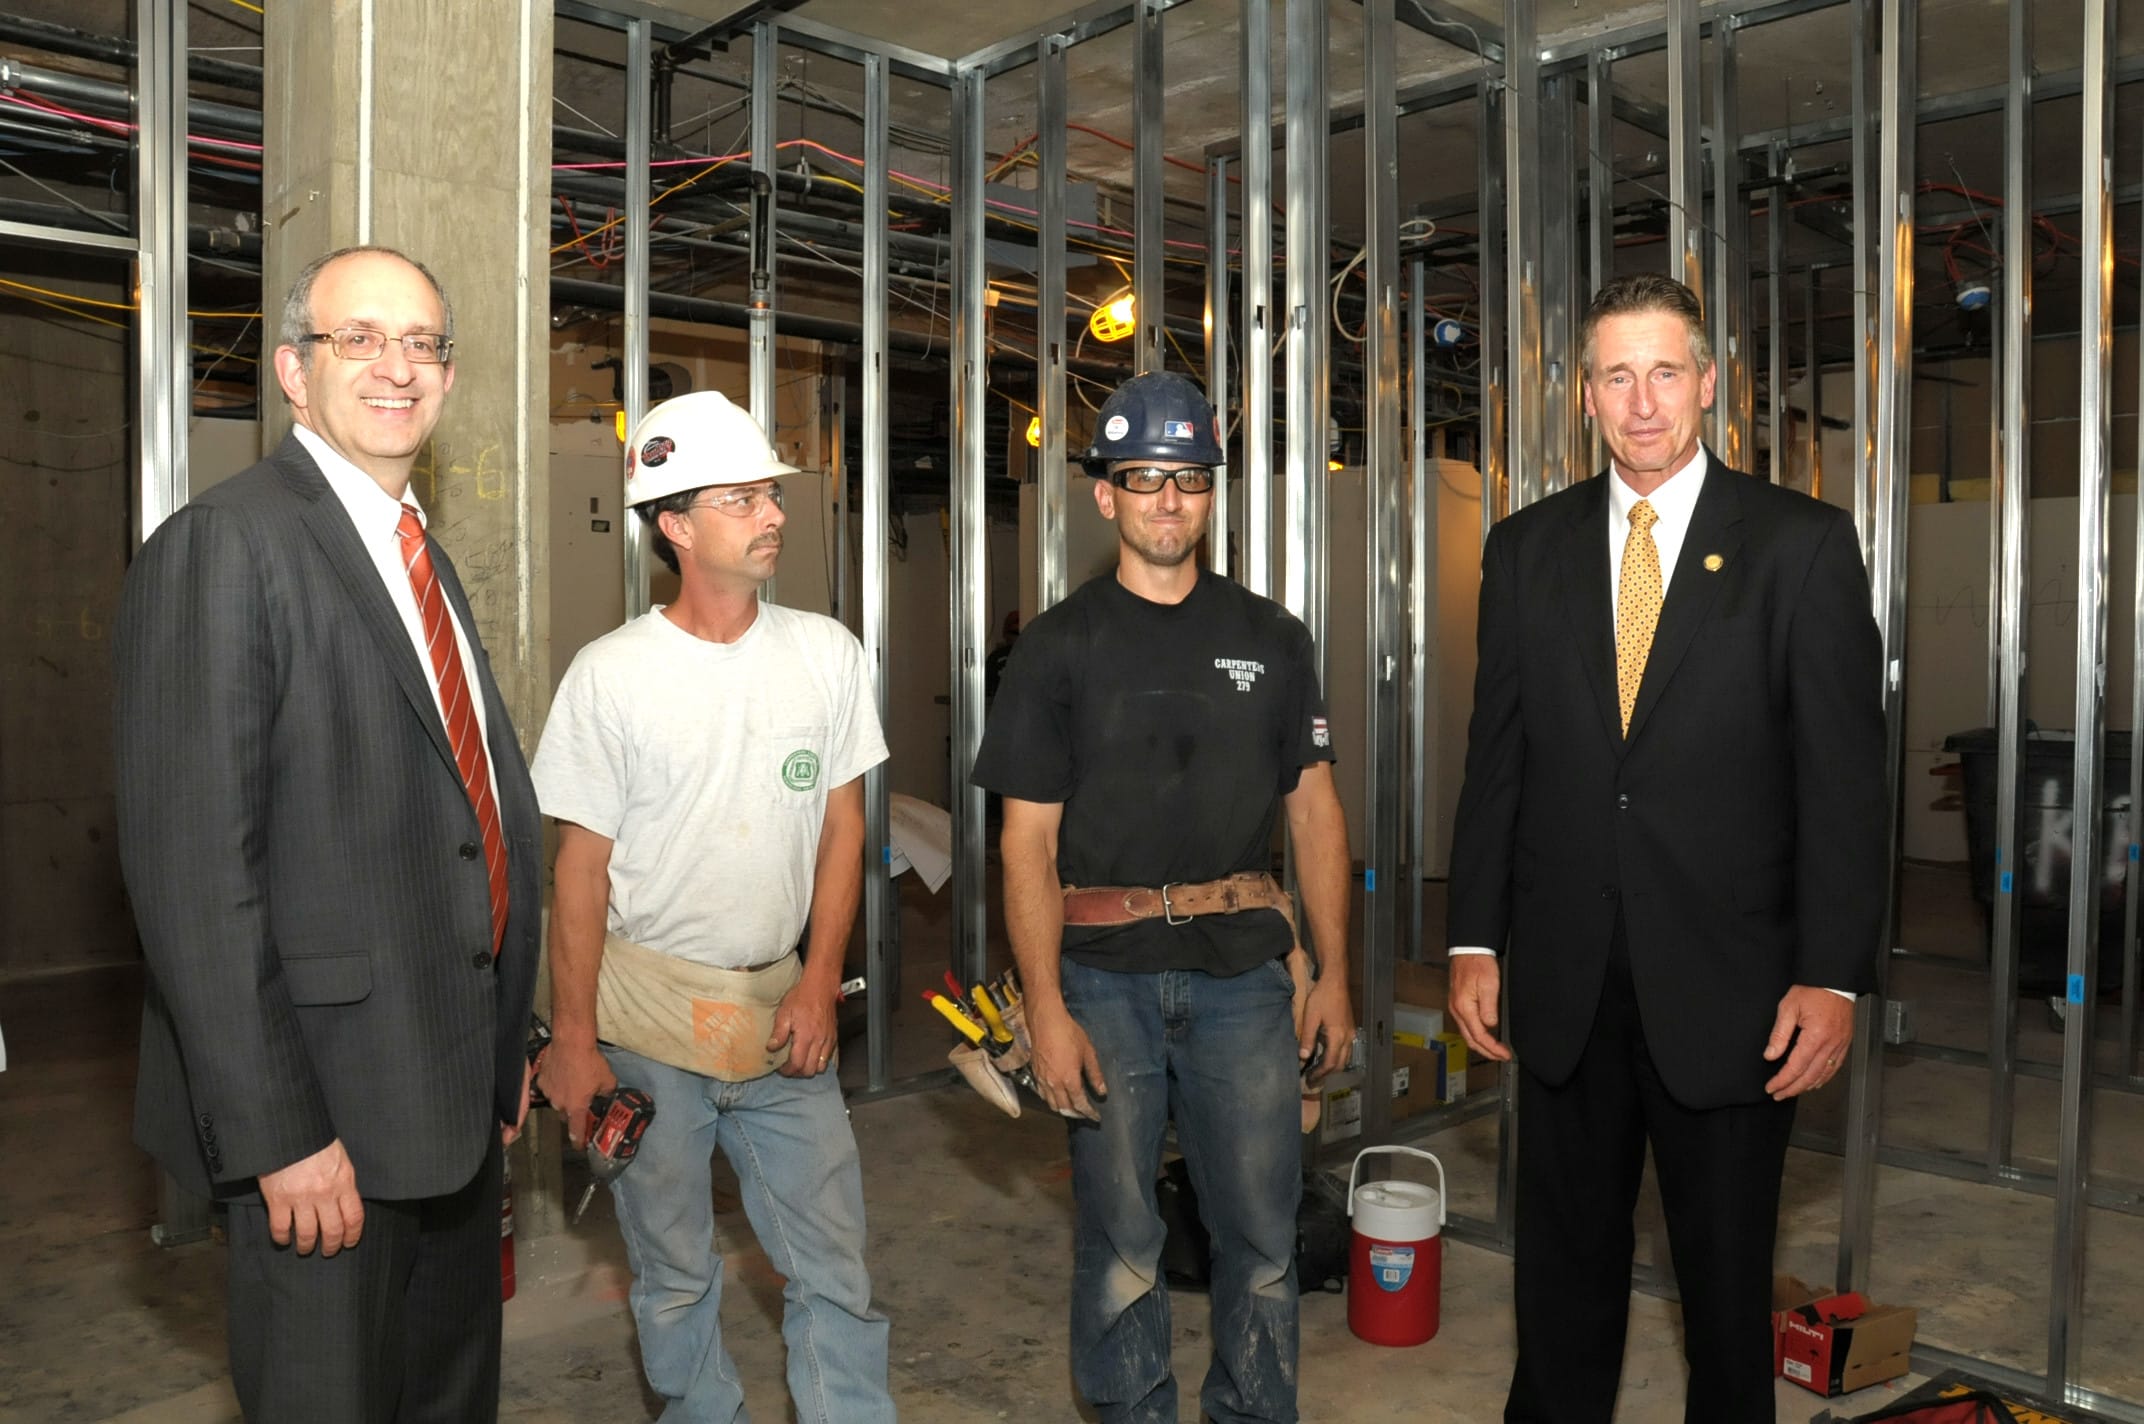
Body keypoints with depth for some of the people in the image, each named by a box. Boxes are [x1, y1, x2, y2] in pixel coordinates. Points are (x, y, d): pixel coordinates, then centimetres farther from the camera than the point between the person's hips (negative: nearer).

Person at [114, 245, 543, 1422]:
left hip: (452, 1095, 8)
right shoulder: (221, 547, -14)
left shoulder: (423, 558, 13)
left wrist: (503, 1047, 14)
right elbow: (193, 872, -19)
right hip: (329, 1114, -8)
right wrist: (276, 1135, -21)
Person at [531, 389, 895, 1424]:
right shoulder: (611, 672, -7)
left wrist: (820, 981, 0)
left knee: (835, 1272, 4)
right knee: (675, 1277, 12)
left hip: (783, 1006, 2)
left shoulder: (825, 652, 2)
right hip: (649, 1009, -2)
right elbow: (581, 864, -4)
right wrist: (574, 1039, -5)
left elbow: (842, 823, 7)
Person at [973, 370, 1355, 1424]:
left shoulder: (1270, 637, 9)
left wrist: (1333, 975, 4)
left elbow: (1314, 809, 10)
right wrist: (1047, 1011, -9)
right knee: (1121, 1243, 9)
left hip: (1242, 968, 2)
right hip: (1105, 972, -1)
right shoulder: (1060, 646, 2)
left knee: (1262, 1235, 8)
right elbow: (1028, 841, -2)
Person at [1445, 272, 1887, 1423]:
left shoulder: (1801, 544, -2)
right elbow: (1495, 760, 6)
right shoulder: (1527, 548, 6)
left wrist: (1832, 977, -11)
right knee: (1563, 1263, 16)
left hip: (1729, 984, -2)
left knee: (1728, 1275, 15)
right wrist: (1475, 942, 2)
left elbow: (1844, 778, -5)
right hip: (1566, 984, 2)